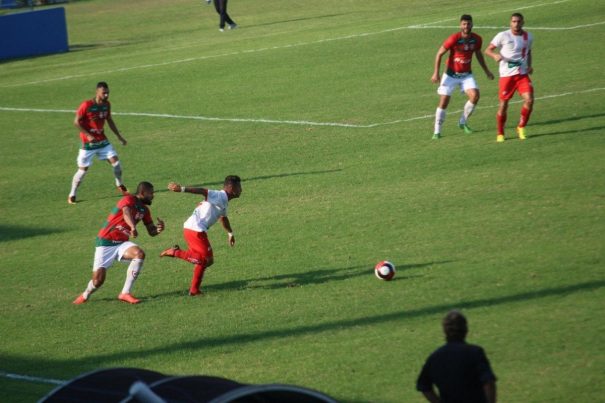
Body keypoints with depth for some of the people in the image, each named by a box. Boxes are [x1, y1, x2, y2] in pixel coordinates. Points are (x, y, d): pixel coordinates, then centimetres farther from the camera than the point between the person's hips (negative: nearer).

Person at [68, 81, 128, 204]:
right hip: (88, 143, -5)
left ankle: (120, 185, 21)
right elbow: (76, 122, -15)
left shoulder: (107, 105, 1)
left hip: (102, 140, 5)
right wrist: (88, 135, -23)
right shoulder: (86, 105, -18)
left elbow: (109, 121, 15)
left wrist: (119, 136, 15)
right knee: (83, 169, -5)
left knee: (115, 161, -3)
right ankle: (72, 195, 9)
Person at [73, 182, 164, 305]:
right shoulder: (128, 200, -14)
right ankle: (85, 296, 26)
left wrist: (158, 229, -12)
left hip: (122, 243, 6)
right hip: (106, 243, -6)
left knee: (139, 254, -25)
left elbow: (151, 232, 13)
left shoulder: (144, 210, 9)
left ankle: (125, 293, -19)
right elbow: (126, 213, -36)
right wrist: (133, 227, -57)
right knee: (98, 280, -10)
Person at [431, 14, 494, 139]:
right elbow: (439, 54, -11)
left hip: (466, 74, 3)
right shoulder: (454, 39, -20)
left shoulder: (477, 39, -6)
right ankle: (437, 131, 8)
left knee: (475, 96, -17)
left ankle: (463, 122, 5)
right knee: (443, 102, -5)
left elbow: (478, 54, 15)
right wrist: (436, 73, -15)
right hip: (451, 75, -3)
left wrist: (486, 71, 20)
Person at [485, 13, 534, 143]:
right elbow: (488, 50, -3)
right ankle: (500, 134, 18)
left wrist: (529, 66, 8)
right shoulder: (503, 36, -6)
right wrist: (495, 55, -24)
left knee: (529, 100, -14)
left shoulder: (528, 37, 7)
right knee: (503, 104, 0)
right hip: (507, 75, -3)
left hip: (523, 74, 3)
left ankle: (521, 127, 6)